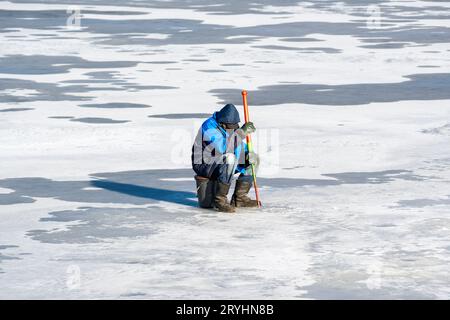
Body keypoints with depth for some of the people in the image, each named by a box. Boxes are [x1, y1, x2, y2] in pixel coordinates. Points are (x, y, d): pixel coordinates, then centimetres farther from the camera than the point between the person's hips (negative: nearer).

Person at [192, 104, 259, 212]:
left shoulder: (231, 128, 2)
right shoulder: (209, 127, -25)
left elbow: (241, 146, 10)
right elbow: (223, 148, -39)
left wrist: (249, 155, -13)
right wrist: (241, 132, -40)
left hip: (220, 162, 9)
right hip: (203, 166, -9)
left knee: (251, 159, 2)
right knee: (230, 159, -34)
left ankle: (239, 197, 6)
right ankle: (220, 200, -28)